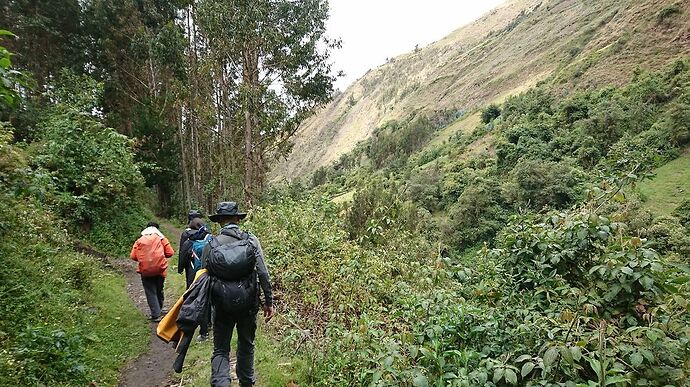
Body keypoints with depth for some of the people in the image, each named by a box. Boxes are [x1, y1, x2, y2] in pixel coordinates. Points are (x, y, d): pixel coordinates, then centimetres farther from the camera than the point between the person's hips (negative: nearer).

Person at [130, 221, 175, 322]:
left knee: (150, 292, 4)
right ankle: (159, 309, 34)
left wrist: (143, 259, 17)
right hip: (160, 269, 1)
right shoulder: (161, 238, 1)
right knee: (159, 290, 20)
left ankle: (156, 315, 0)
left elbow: (133, 256, -1)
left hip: (145, 271, -1)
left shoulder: (139, 241, 4)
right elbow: (170, 253, -5)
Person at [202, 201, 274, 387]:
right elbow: (263, 274, -11)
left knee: (221, 350, 10)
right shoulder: (251, 240, -8)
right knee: (246, 344, 21)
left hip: (222, 304, -1)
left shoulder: (210, 245, -7)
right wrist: (269, 301, -2)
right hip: (248, 303, 1)